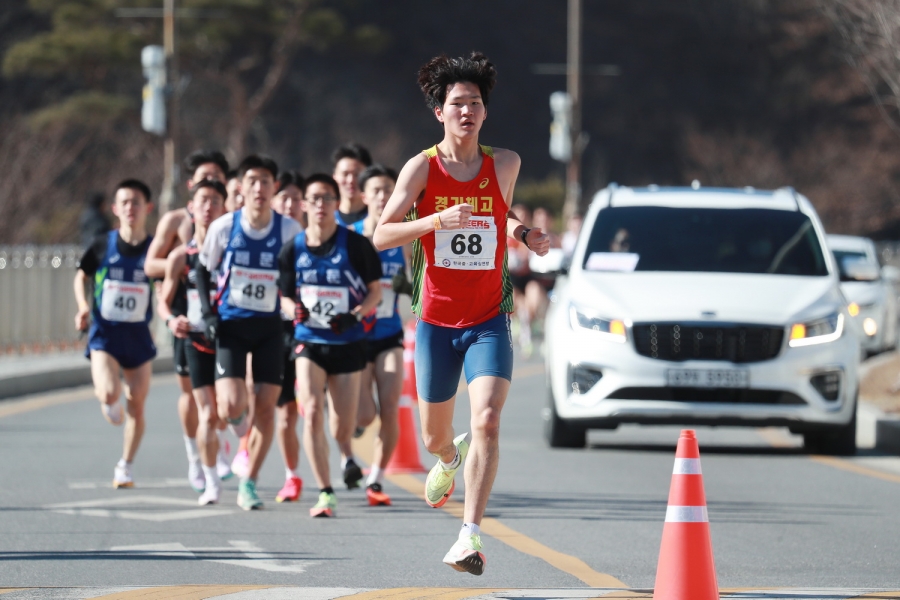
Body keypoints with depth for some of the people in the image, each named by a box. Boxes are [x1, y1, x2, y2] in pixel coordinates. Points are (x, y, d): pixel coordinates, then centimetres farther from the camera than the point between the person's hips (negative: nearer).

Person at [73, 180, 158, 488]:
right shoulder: (103, 245, -4)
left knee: (136, 405, 3)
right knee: (109, 394, -21)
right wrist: (83, 307, -4)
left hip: (138, 335, 1)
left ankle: (125, 466, 20)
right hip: (104, 334, -1)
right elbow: (81, 275, 11)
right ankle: (110, 403, 17)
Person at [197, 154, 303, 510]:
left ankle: (249, 484, 10)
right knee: (232, 406, -15)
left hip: (270, 326, 1)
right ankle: (239, 424, 24)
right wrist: (209, 314, -3)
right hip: (230, 324, -1)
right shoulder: (224, 227, -7)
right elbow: (203, 269, 7)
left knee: (265, 408, -2)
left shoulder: (289, 230, -6)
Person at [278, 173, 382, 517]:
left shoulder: (356, 245, -7)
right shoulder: (292, 250, -1)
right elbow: (285, 296, 10)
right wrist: (295, 310, -13)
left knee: (343, 424, 8)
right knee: (312, 412, -18)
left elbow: (376, 290, 1)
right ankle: (325, 494, -13)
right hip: (309, 342, 1)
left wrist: (354, 315, -17)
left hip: (348, 343, -1)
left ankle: (346, 454, 48)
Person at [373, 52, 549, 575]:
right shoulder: (423, 168, -5)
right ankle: (449, 459, 52)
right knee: (435, 436, 13)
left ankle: (471, 535, -21)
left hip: (489, 320, 0)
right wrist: (437, 220, -23)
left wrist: (523, 234, 1)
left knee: (487, 420, -22)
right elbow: (381, 236, -9)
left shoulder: (505, 164, 1)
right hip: (437, 320, 0)